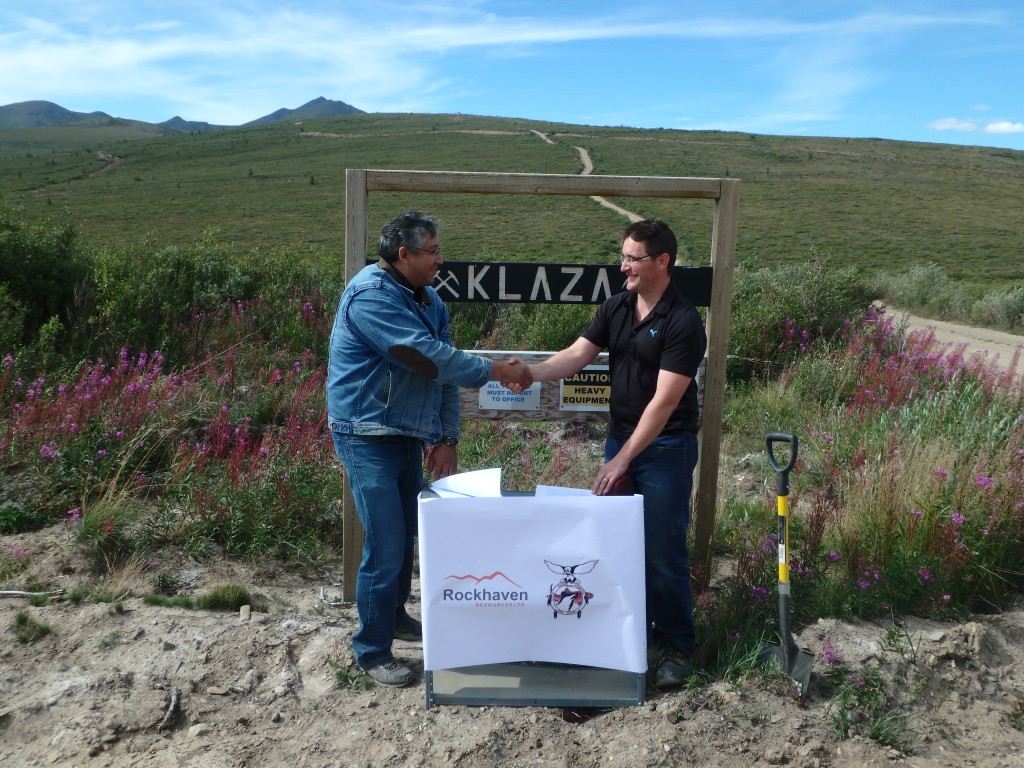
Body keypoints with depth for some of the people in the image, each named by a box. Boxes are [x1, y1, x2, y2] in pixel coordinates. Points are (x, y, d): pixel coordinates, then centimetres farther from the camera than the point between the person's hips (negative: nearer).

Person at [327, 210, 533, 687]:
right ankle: (371, 651, 11)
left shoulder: (428, 299, 8)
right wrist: (496, 371, -18)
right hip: (368, 437, -8)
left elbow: (443, 369, 8)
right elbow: (429, 359, -26)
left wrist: (446, 438, 1)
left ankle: (395, 616, 40)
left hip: (409, 434, 9)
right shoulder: (371, 296, -20)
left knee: (406, 536, 19)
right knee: (386, 548, -6)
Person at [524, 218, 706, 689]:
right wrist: (528, 374, -19)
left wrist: (622, 460, -21)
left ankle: (675, 646, 19)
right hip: (620, 438, 7)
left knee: (663, 551, 1)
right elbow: (576, 355, -1)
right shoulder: (616, 308, 4)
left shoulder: (683, 323, -17)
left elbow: (664, 401, -20)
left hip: (666, 448, -6)